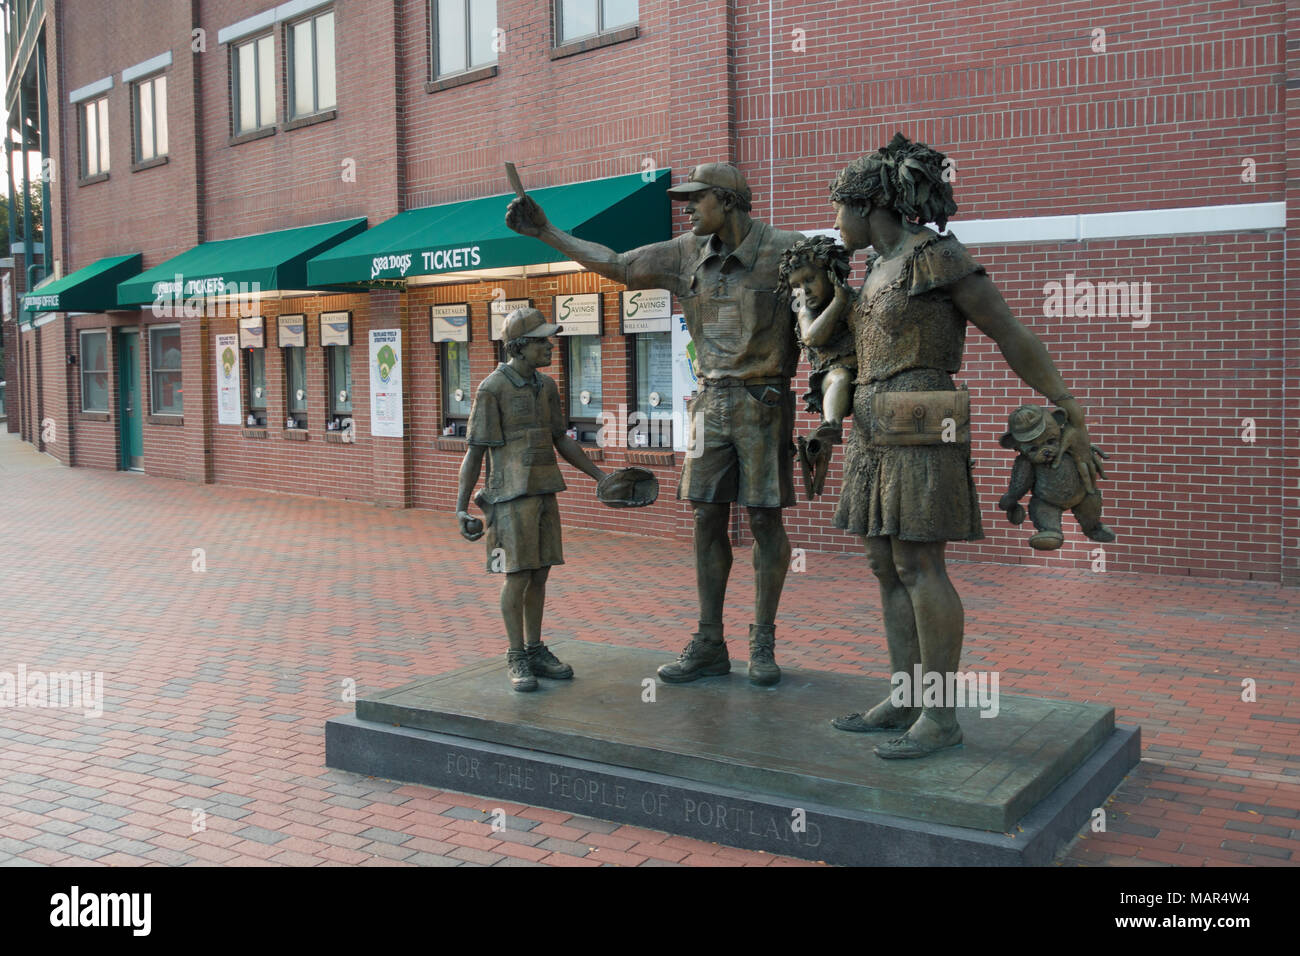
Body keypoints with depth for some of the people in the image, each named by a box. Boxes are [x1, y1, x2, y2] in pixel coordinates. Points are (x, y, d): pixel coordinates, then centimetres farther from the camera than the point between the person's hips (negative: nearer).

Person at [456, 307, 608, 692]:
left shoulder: (546, 386, 10)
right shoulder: (491, 389, -11)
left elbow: (561, 440, 17)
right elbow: (474, 451, -10)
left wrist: (601, 477, 14)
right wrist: (461, 508, -13)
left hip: (543, 492, 7)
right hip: (511, 495, -7)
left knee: (539, 574, 9)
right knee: (518, 575, -5)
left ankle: (535, 651, 18)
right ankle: (517, 659, 6)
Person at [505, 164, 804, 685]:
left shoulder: (785, 250, -8)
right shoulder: (688, 253, 8)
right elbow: (615, 264, 13)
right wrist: (545, 231, 10)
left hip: (764, 403, -5)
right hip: (712, 402, 5)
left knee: (766, 522, 0)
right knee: (707, 519, 4)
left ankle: (763, 645, 12)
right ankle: (708, 646, 12)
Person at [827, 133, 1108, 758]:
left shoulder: (939, 254, -9)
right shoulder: (884, 272, 17)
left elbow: (1016, 338, -10)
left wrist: (1073, 420, -11)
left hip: (919, 432, -9)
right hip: (879, 436, 9)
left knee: (918, 569, -9)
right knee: (885, 566, 7)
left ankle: (942, 716, -2)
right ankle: (906, 703, 13)